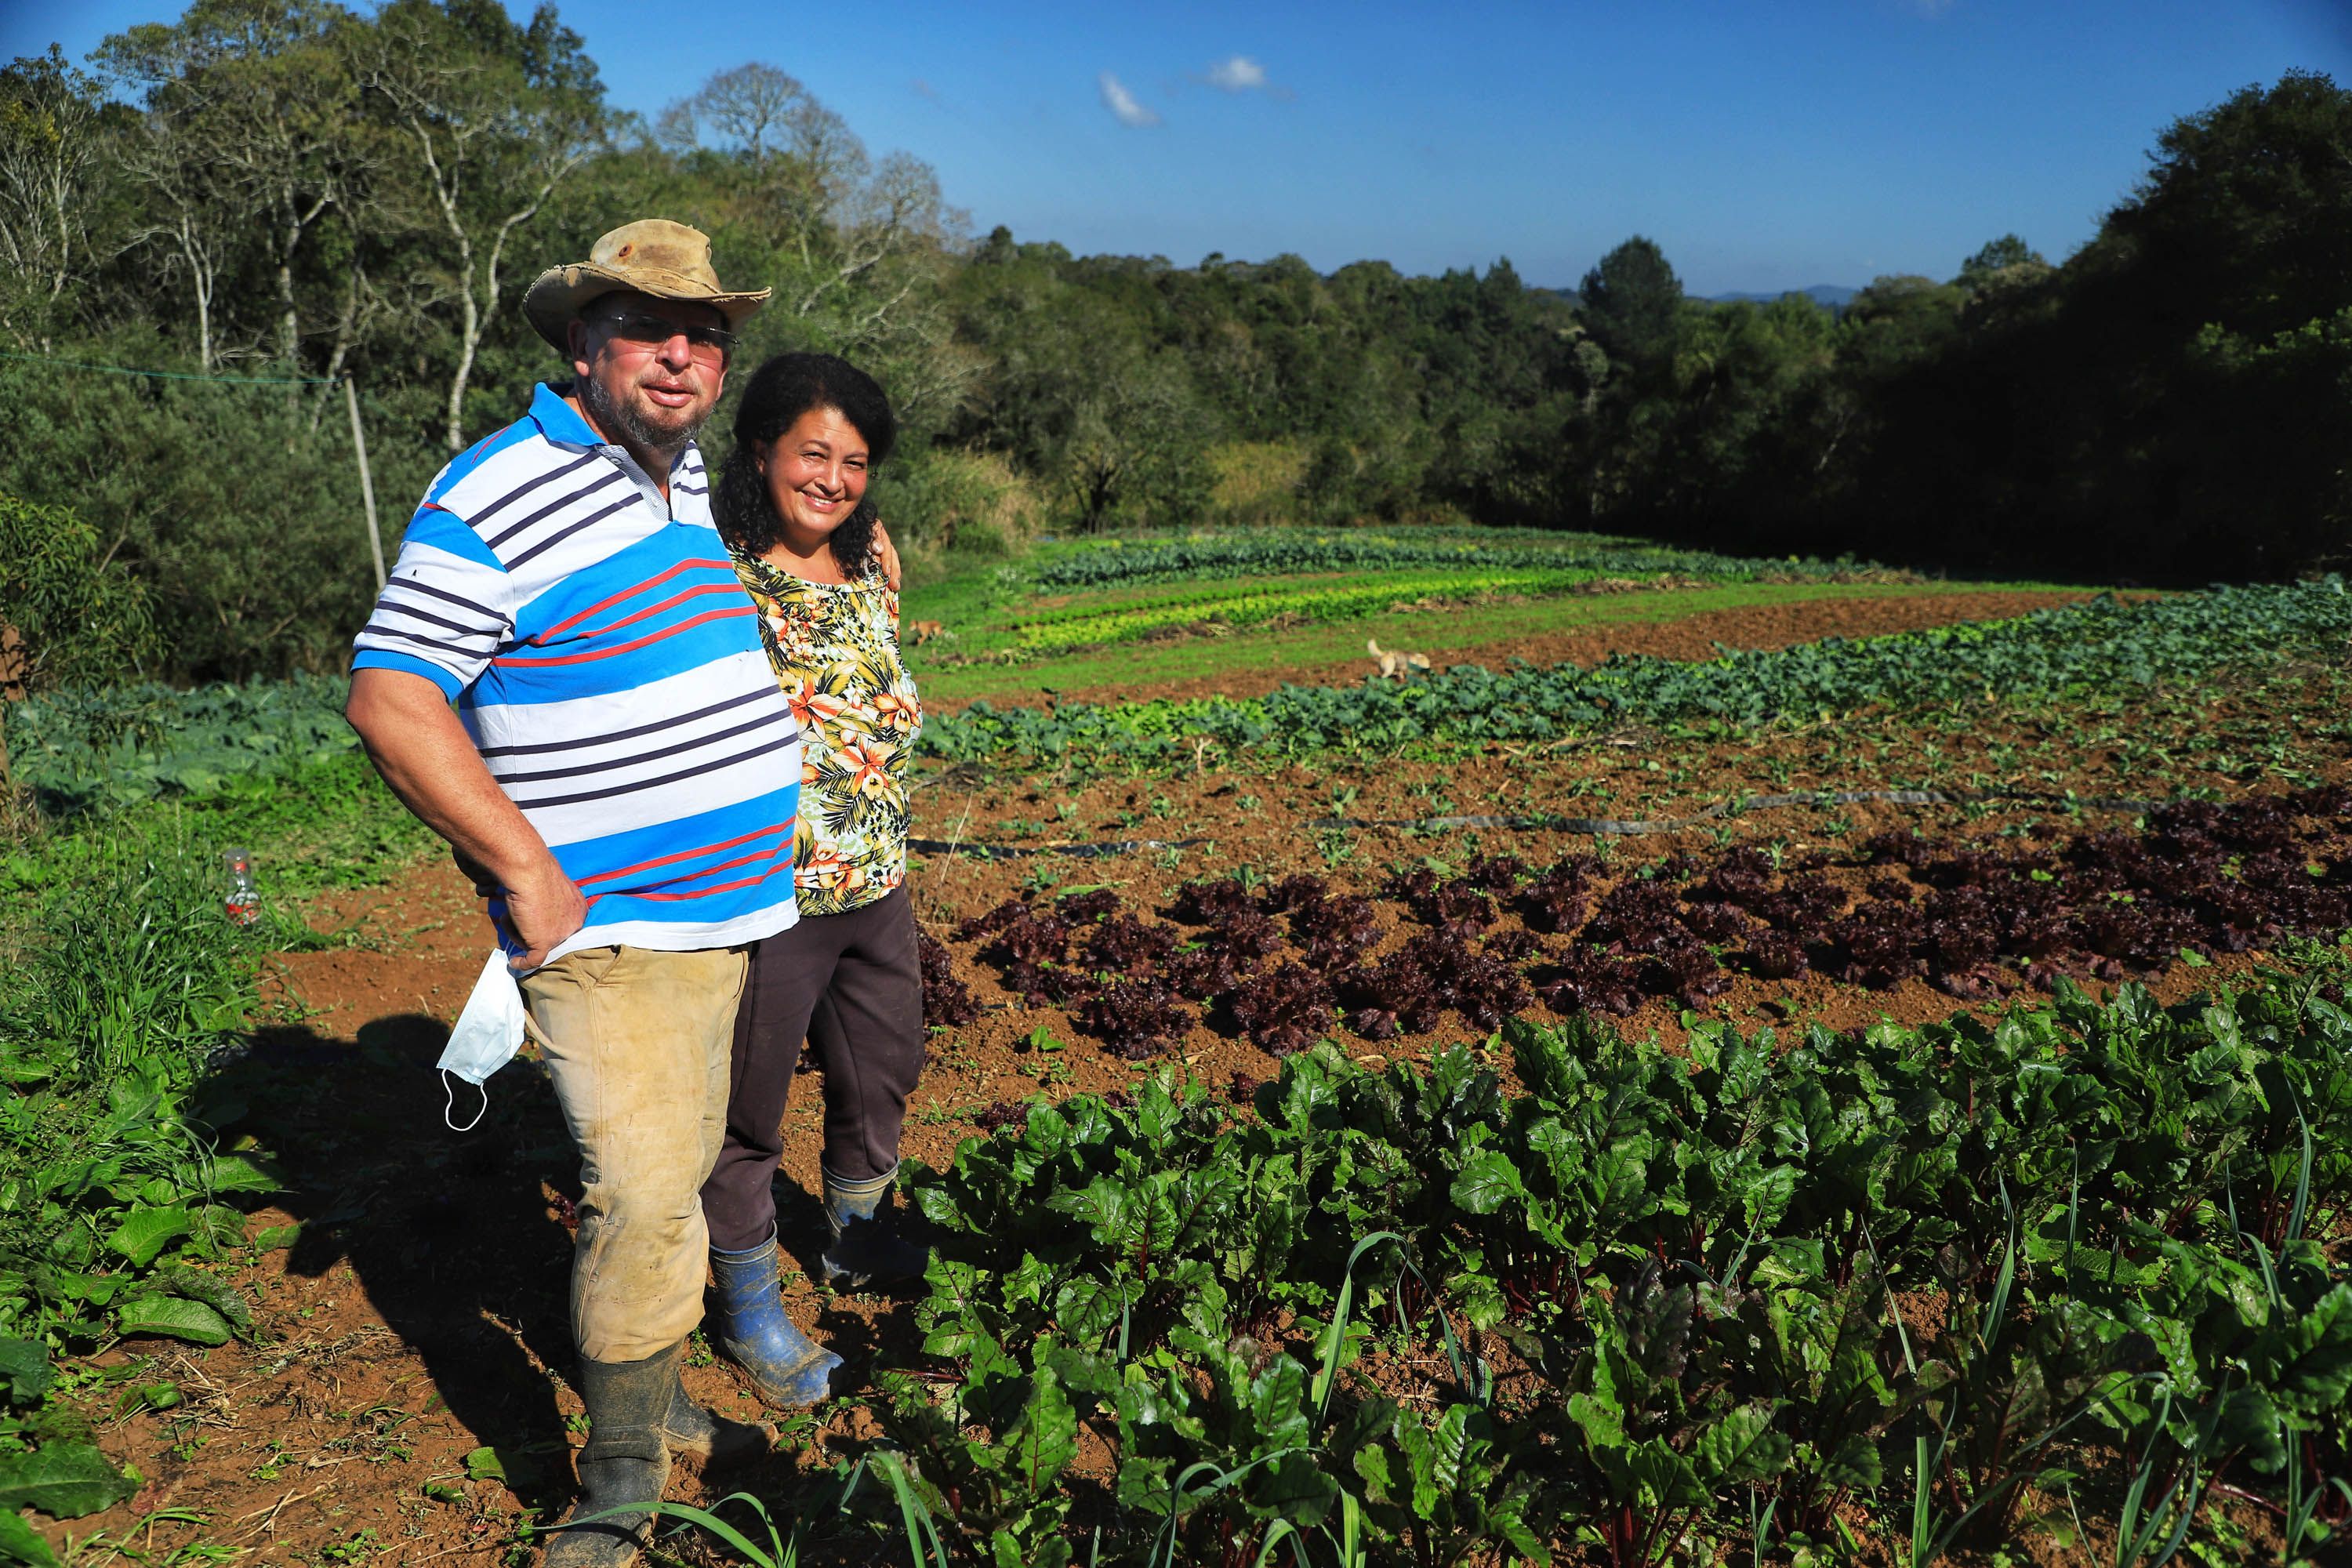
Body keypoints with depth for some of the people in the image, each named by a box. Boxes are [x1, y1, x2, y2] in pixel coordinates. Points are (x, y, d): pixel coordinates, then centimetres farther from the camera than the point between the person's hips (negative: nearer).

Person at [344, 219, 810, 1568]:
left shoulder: (702, 483, 12)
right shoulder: (496, 497, -13)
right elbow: (391, 701, -17)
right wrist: (529, 875, -18)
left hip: (725, 913, 8)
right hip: (606, 927, -7)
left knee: (679, 1172, 17)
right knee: (643, 1193, -10)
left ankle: (653, 1399, 34)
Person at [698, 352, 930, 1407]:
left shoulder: (869, 558, 6)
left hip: (877, 881, 7)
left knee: (884, 1071, 22)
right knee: (749, 1102, 10)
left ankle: (855, 1240, 46)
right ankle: (749, 1306, 29)